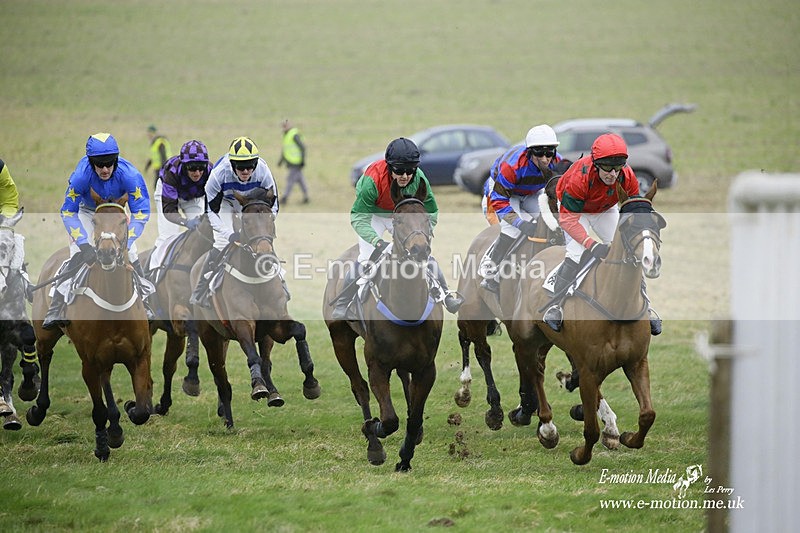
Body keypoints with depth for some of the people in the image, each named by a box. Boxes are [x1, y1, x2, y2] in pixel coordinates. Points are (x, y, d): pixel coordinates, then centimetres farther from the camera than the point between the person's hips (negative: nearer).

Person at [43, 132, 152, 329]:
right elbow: (68, 213, -27)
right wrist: (84, 245, -38)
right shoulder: (81, 175, -36)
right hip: (86, 211, -2)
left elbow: (141, 213, -29)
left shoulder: (129, 175, -35)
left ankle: (145, 310, 2)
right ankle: (55, 312, -20)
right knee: (78, 254, -19)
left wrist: (125, 243, -39)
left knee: (131, 254, -12)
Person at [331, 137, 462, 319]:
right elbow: (358, 218, -36)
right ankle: (342, 305, -8)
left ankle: (446, 296, 10)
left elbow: (431, 212, -15)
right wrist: (378, 242, -48)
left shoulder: (419, 179, -29)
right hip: (374, 214, -3)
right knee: (366, 259, -17)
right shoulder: (373, 180, -40)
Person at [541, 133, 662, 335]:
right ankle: (555, 307, -12)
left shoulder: (627, 177, -30)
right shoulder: (581, 176, -41)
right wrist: (591, 244, -48)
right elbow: (568, 218, -38)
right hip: (574, 208, -4)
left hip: (606, 210, 4)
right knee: (577, 254, -23)